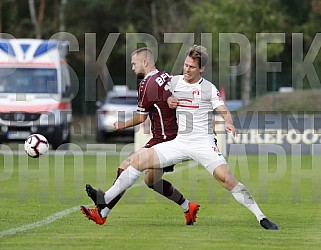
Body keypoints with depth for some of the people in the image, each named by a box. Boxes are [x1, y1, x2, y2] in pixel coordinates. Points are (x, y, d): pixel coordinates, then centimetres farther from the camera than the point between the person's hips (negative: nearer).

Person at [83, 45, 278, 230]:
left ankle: (261, 218, -16)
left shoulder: (209, 88, -1)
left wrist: (229, 124, -32)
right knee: (139, 159, -10)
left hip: (204, 143, -4)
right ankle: (105, 200, -6)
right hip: (180, 142, 4)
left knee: (226, 177, -22)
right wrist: (167, 101, 3)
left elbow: (224, 111, -9)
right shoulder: (174, 82, 9)